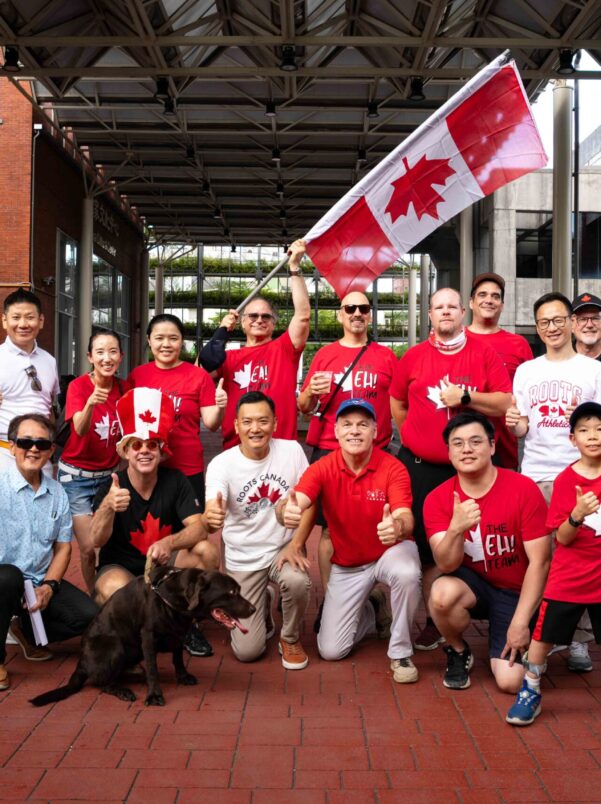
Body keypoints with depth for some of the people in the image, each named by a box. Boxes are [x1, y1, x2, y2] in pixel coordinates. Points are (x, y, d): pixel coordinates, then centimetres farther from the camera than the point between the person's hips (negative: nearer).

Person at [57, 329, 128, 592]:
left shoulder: (124, 388, -2)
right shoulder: (78, 386, -14)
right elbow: (80, 429, -30)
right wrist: (90, 404, -50)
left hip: (109, 474, 4)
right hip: (76, 476, -3)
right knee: (88, 547, -6)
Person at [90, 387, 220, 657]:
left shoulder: (175, 480, -10)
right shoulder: (111, 487, -15)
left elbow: (199, 528, -19)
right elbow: (97, 541, -28)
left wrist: (169, 543, -41)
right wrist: (108, 507, -50)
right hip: (119, 566, -2)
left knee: (207, 552, -24)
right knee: (115, 589, -37)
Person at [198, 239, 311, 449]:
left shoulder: (283, 349, 3)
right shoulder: (229, 358, 11)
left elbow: (303, 315, -8)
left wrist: (294, 267, -11)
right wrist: (221, 332, -1)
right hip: (235, 448, 2)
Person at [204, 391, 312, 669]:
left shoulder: (292, 450, -9)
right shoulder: (221, 464, -16)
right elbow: (212, 515, -31)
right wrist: (211, 518, -55)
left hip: (282, 548, 1)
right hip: (242, 559, -1)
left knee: (297, 581, -34)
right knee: (247, 651, -6)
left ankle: (290, 638, 0)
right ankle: (262, 606, 30)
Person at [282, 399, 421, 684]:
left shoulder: (393, 468, -19)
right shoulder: (322, 468, -15)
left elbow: (405, 518, -33)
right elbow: (295, 505, -32)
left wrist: (398, 526, -59)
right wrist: (288, 511, -58)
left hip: (390, 552, -2)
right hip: (346, 565, 2)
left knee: (406, 574, -39)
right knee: (330, 650, -3)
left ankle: (401, 652, -12)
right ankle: (374, 612, 29)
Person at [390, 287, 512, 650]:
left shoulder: (485, 353, 1)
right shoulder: (413, 356, 5)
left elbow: (506, 404, -5)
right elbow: (397, 405, 15)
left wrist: (465, 396, -15)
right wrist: (417, 437, 9)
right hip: (419, 466, 1)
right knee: (425, 545, 5)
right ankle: (434, 620, 18)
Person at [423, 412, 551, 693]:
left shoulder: (524, 489, -19)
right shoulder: (437, 499, -12)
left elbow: (539, 561, -15)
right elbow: (447, 566, -20)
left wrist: (520, 622, -17)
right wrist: (456, 528, -42)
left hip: (515, 592, -1)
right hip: (473, 584, 1)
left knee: (510, 681, -17)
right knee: (442, 594, -35)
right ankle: (458, 652, 0)